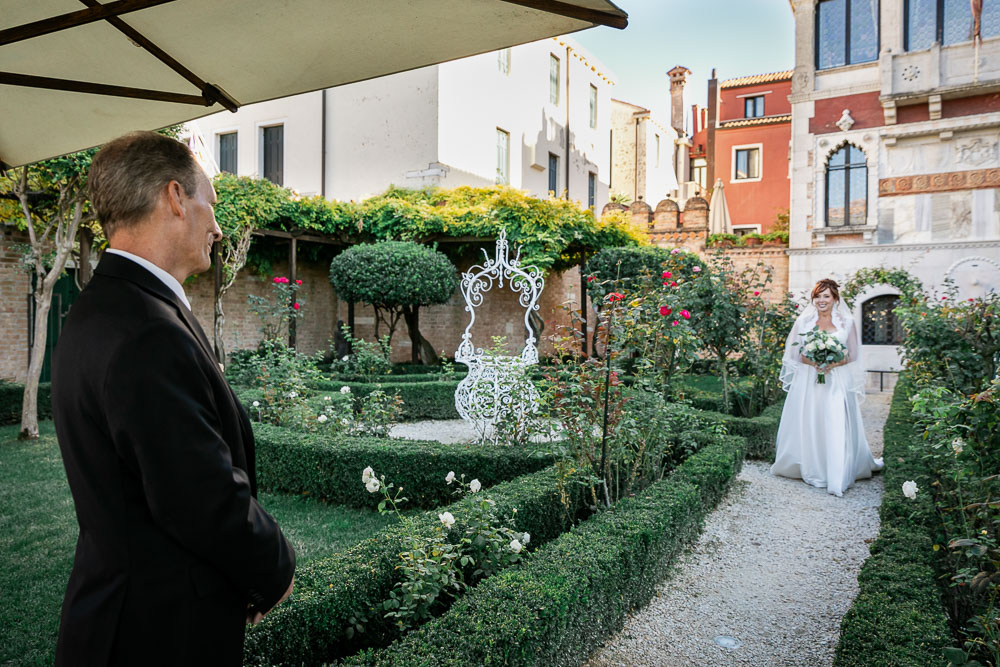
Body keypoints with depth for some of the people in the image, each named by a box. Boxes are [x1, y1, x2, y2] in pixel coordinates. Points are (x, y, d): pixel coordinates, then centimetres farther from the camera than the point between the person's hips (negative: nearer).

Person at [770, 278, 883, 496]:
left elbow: (852, 355, 6)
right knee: (808, 427, 1)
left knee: (837, 428, -7)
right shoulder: (803, 321, 6)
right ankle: (811, 470, 15)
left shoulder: (846, 322, 5)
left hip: (837, 382, -1)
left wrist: (834, 364, -13)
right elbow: (796, 353, 6)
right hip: (808, 381, 1)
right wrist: (813, 362, -12)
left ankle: (837, 478, -3)